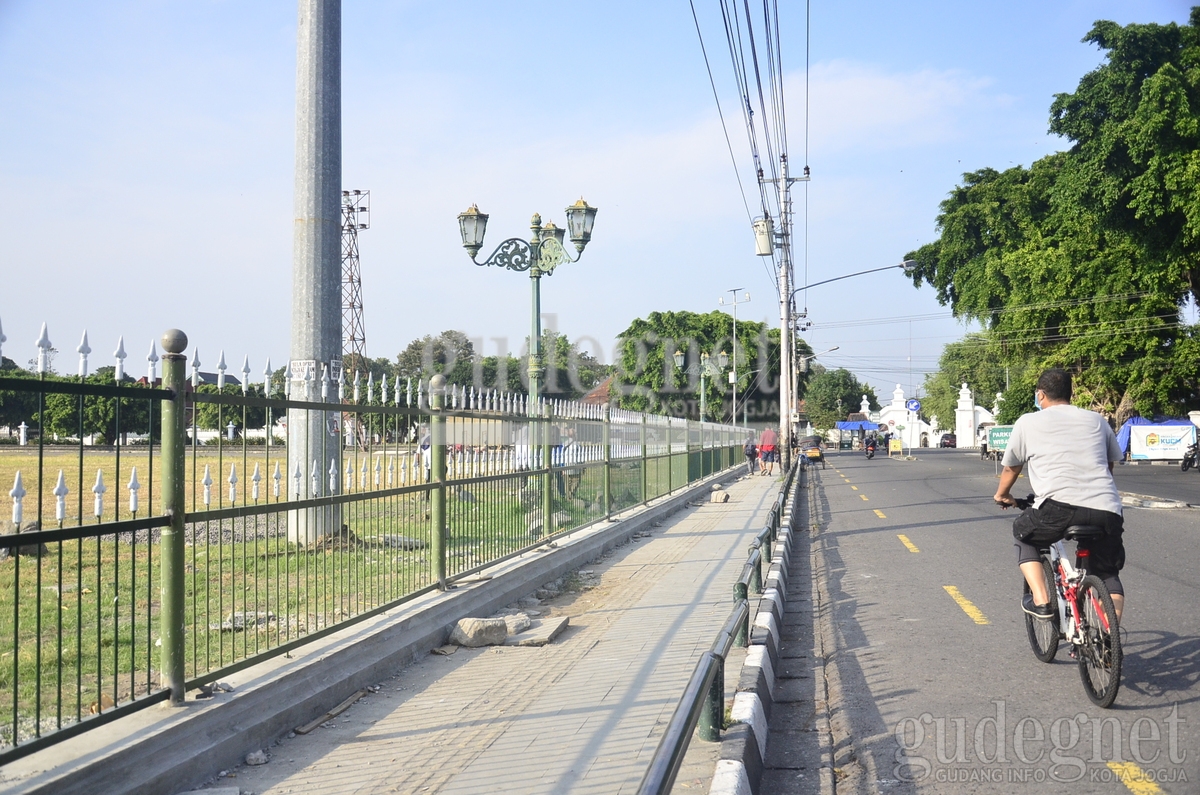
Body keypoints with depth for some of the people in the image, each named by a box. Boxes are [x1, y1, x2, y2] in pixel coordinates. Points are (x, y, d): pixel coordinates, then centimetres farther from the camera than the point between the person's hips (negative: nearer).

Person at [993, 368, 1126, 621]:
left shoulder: (1028, 422, 13)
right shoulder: (1096, 420, 21)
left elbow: (1010, 469, 24)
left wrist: (1002, 495, 44)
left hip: (1059, 507, -3)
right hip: (1106, 510, 3)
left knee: (1024, 534, 27)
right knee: (1108, 575, 24)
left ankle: (1041, 600, 14)